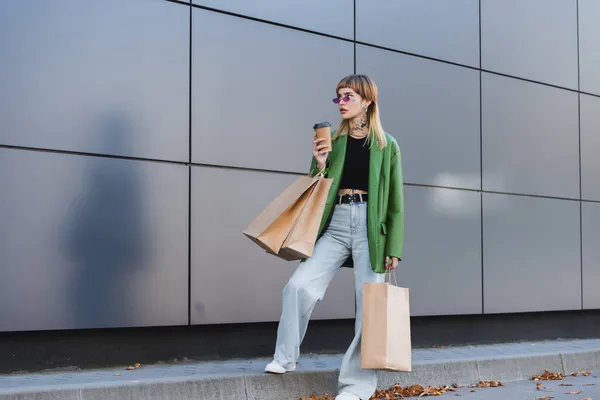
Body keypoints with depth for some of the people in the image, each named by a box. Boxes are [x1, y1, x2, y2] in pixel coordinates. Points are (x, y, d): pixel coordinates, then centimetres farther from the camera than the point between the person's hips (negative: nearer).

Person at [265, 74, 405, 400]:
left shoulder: (386, 145, 5)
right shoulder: (332, 141, 11)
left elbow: (396, 201, 4)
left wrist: (394, 247, -2)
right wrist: (319, 165, -8)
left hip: (370, 228, -2)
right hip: (336, 225, 2)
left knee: (369, 305, -3)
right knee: (299, 285, -13)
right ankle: (285, 358, 5)